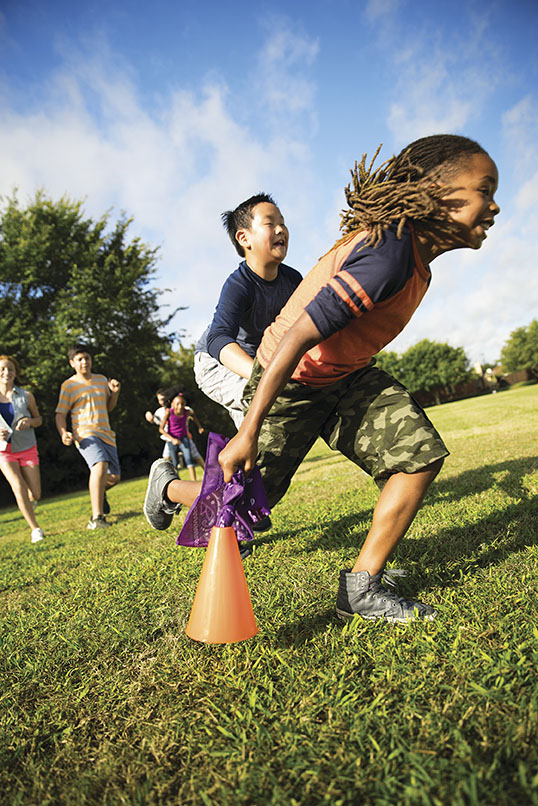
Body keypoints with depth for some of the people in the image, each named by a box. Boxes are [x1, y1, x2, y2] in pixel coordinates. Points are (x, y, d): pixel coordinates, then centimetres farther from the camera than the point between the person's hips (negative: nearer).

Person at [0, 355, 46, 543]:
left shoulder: (26, 396, -4)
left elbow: (39, 419, 7)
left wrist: (29, 421, -16)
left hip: (27, 448, 1)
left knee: (35, 495, 0)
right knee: (19, 487, -18)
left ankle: (27, 499, 39)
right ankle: (35, 529, -3)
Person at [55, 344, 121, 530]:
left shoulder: (102, 380, 14)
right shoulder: (68, 385, 0)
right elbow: (60, 414, -2)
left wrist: (115, 392, 5)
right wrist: (63, 433, -20)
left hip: (106, 434, 6)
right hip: (85, 434, -6)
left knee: (114, 476, 9)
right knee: (100, 465, -33)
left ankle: (99, 491, 46)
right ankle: (96, 518, -32)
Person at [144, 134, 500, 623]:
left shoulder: (413, 248, 1)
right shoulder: (388, 255, -30)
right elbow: (297, 338, -34)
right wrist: (248, 434, -31)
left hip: (346, 375, 9)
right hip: (290, 381, -8)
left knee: (422, 454, -8)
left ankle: (362, 588, 1)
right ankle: (168, 486, 34)